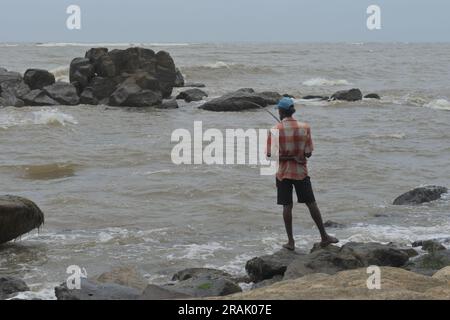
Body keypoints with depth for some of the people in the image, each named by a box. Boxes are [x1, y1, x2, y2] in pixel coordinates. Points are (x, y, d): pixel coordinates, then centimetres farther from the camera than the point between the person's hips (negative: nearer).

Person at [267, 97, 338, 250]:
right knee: (311, 203, 9)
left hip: (283, 173, -1)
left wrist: (289, 157, -8)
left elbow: (270, 154, -12)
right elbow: (308, 153, -4)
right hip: (301, 171, 1)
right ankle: (324, 237, 13)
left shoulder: (276, 130, -11)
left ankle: (291, 241, 7)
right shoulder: (304, 128, -6)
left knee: (287, 206, 5)